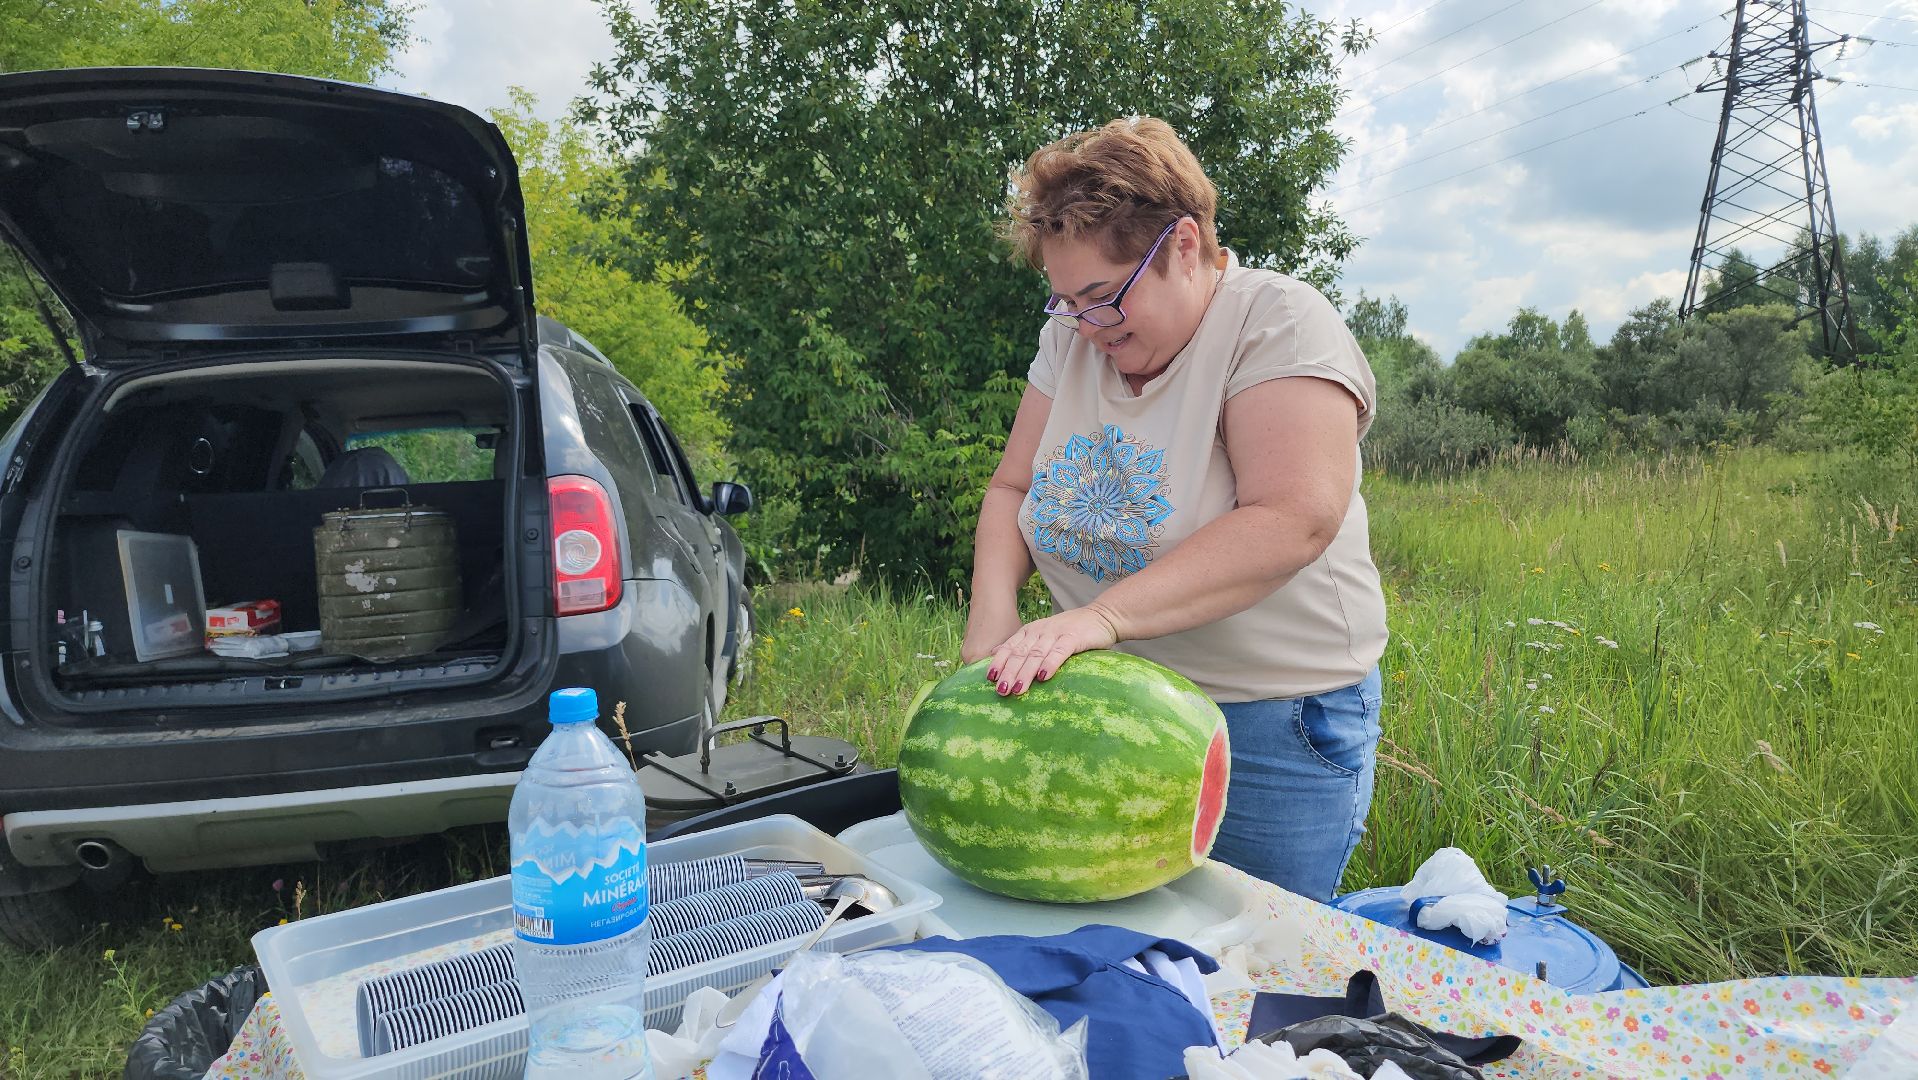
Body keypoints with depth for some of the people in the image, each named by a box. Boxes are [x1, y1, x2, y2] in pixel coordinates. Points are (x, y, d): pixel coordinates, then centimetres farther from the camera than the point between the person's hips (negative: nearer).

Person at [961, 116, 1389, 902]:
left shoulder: (1280, 323, -15)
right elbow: (1014, 486, 6)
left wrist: (1103, 616, -34)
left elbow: (1292, 521, -27)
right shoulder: (1072, 337, 3)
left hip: (1276, 726, -5)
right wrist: (994, 602, -13)